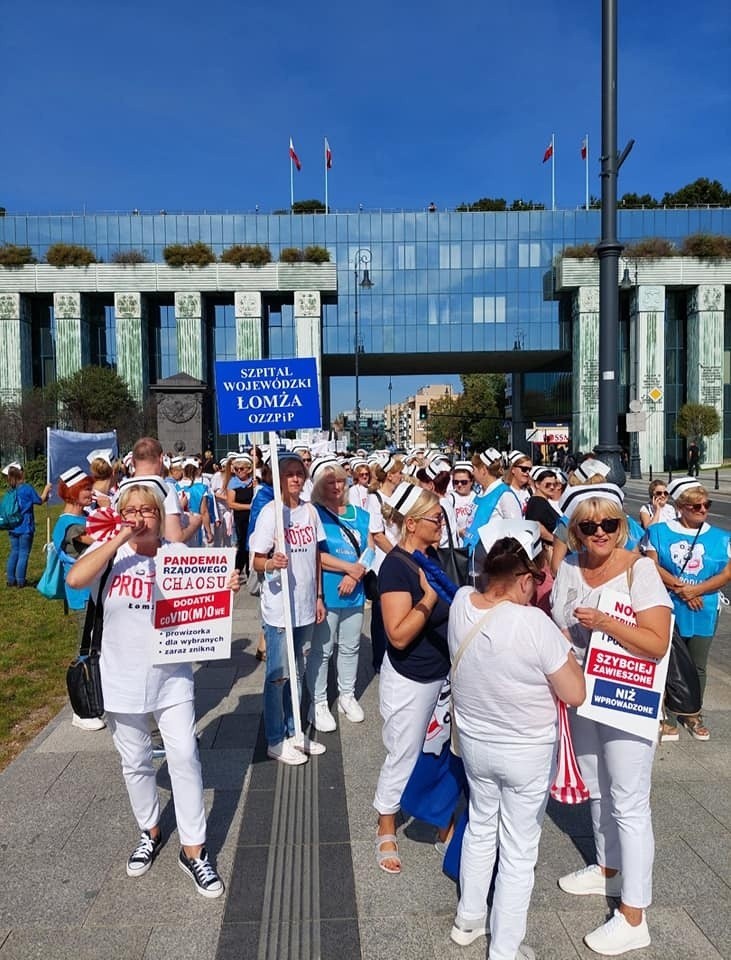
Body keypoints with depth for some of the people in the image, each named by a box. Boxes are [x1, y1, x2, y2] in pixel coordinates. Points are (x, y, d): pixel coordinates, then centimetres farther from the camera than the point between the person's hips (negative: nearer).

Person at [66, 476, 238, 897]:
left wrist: (225, 589, -19)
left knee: (185, 759, 0)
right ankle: (150, 831, 41)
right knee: (136, 763, 17)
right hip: (123, 679, 1)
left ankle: (194, 849, 16)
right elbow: (75, 578, -27)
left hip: (171, 676, -1)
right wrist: (120, 538, -26)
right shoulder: (109, 552, -6)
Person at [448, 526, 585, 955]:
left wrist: (531, 600, -2)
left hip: (474, 743, 6)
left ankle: (468, 920, 46)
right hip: (527, 754, -5)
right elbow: (575, 695, -19)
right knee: (519, 852, 15)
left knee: (480, 828, 27)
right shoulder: (536, 624, -31)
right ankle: (504, 950, 33)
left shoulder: (461, 602, -14)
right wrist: (564, 646, -7)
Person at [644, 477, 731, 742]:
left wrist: (696, 590, -17)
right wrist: (678, 587, -19)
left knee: (697, 666, 15)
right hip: (668, 609, -2)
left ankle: (693, 714, 32)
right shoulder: (660, 532, -2)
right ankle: (668, 715, 20)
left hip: (703, 611, 2)